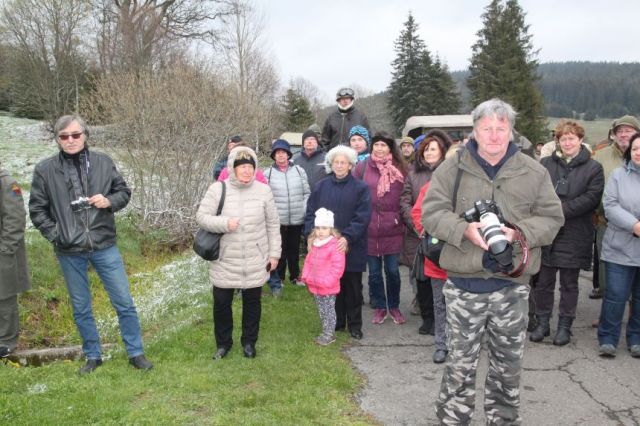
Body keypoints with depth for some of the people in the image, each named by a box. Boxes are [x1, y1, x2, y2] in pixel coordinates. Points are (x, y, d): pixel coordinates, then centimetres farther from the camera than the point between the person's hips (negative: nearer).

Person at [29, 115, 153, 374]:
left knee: (124, 302, 5)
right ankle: (93, 356, 30)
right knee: (81, 309, 13)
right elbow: (37, 209, 4)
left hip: (104, 247, 0)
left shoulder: (103, 162, -2)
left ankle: (135, 353, 20)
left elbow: (124, 191, 8)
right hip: (70, 253, 0)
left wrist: (109, 202, -13)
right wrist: (55, 234, -5)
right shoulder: (45, 170, -3)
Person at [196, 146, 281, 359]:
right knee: (221, 302, 9)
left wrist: (274, 254, 2)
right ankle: (223, 342, 31)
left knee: (252, 302, 13)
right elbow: (201, 217, -6)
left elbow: (273, 225, 3)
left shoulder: (263, 191, -3)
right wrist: (224, 223, -22)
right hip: (225, 262, 0)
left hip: (255, 262, 1)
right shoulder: (218, 189, -7)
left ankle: (249, 341, 34)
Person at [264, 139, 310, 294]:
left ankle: (295, 276, 32)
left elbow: (306, 194, 6)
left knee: (294, 250, 15)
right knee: (279, 251, 1)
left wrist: (305, 211, -2)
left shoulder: (299, 171, 3)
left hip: (297, 219, 2)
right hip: (277, 221, -2)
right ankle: (276, 281, 15)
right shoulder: (267, 173, -1)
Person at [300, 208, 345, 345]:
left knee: (329, 311, 5)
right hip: (315, 287, 8)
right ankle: (326, 332, 31)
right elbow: (308, 261, 13)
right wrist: (306, 276, 2)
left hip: (328, 288, -8)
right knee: (321, 311, 18)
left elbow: (338, 267, -21)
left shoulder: (335, 246, -19)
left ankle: (329, 334, 17)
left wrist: (326, 281, -22)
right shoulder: (314, 244, 6)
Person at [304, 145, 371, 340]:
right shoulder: (321, 186, 7)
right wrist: (311, 234, -9)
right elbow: (310, 213, 6)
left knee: (353, 287, 8)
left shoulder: (360, 188, -2)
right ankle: (337, 322, 25)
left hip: (352, 249, -2)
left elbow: (362, 217, -9)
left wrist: (347, 238, -19)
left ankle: (355, 325, 21)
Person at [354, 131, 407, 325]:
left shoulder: (399, 169, 3)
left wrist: (402, 220, 1)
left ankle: (394, 306, 26)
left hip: (392, 229, 0)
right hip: (369, 229, 0)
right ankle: (379, 307, 27)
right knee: (374, 272, 10)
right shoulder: (362, 167, 0)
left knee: (393, 271, 8)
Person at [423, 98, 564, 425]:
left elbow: (551, 218, 4)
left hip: (512, 285, 2)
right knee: (460, 361, 8)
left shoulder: (534, 172, 4)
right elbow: (431, 212, -3)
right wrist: (465, 229, -21)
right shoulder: (451, 168, 1)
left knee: (508, 362, 15)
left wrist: (519, 233, -15)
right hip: (464, 283, -1)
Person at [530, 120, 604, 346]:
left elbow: (591, 197, -9)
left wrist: (562, 209, -18)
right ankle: (542, 324, 22)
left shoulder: (593, 168, 2)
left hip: (574, 236, -2)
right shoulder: (545, 164, 10)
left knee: (569, 284, 8)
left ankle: (565, 327, 21)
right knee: (543, 282, 8)